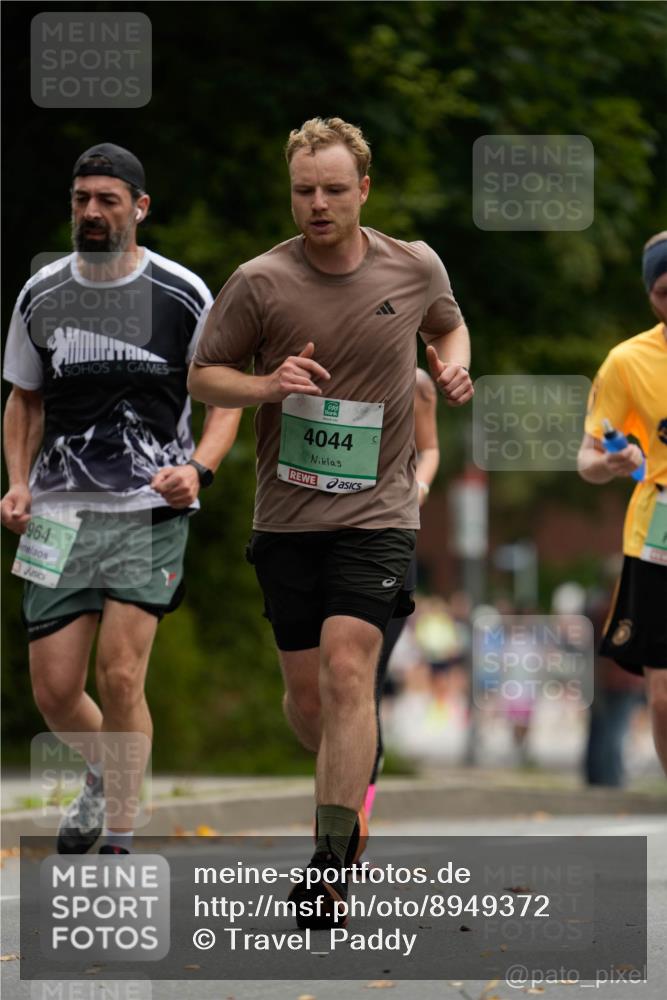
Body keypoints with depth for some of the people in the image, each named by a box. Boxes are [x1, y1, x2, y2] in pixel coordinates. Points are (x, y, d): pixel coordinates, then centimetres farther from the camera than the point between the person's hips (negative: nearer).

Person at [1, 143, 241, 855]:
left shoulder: (182, 296, -2)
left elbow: (224, 399, 5)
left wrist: (198, 468, -14)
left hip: (151, 510, -3)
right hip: (61, 512, 3)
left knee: (119, 676, -14)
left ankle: (119, 841, -3)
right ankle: (104, 772, 35)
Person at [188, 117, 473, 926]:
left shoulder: (416, 269, 0)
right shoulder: (259, 282, -6)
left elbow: (448, 325, 22)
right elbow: (202, 375, 3)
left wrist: (452, 366, 0)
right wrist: (267, 384, -17)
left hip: (377, 510, -1)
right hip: (287, 515, 1)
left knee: (347, 672, -17)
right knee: (305, 691, 7)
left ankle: (330, 863, -17)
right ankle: (352, 778, 40)